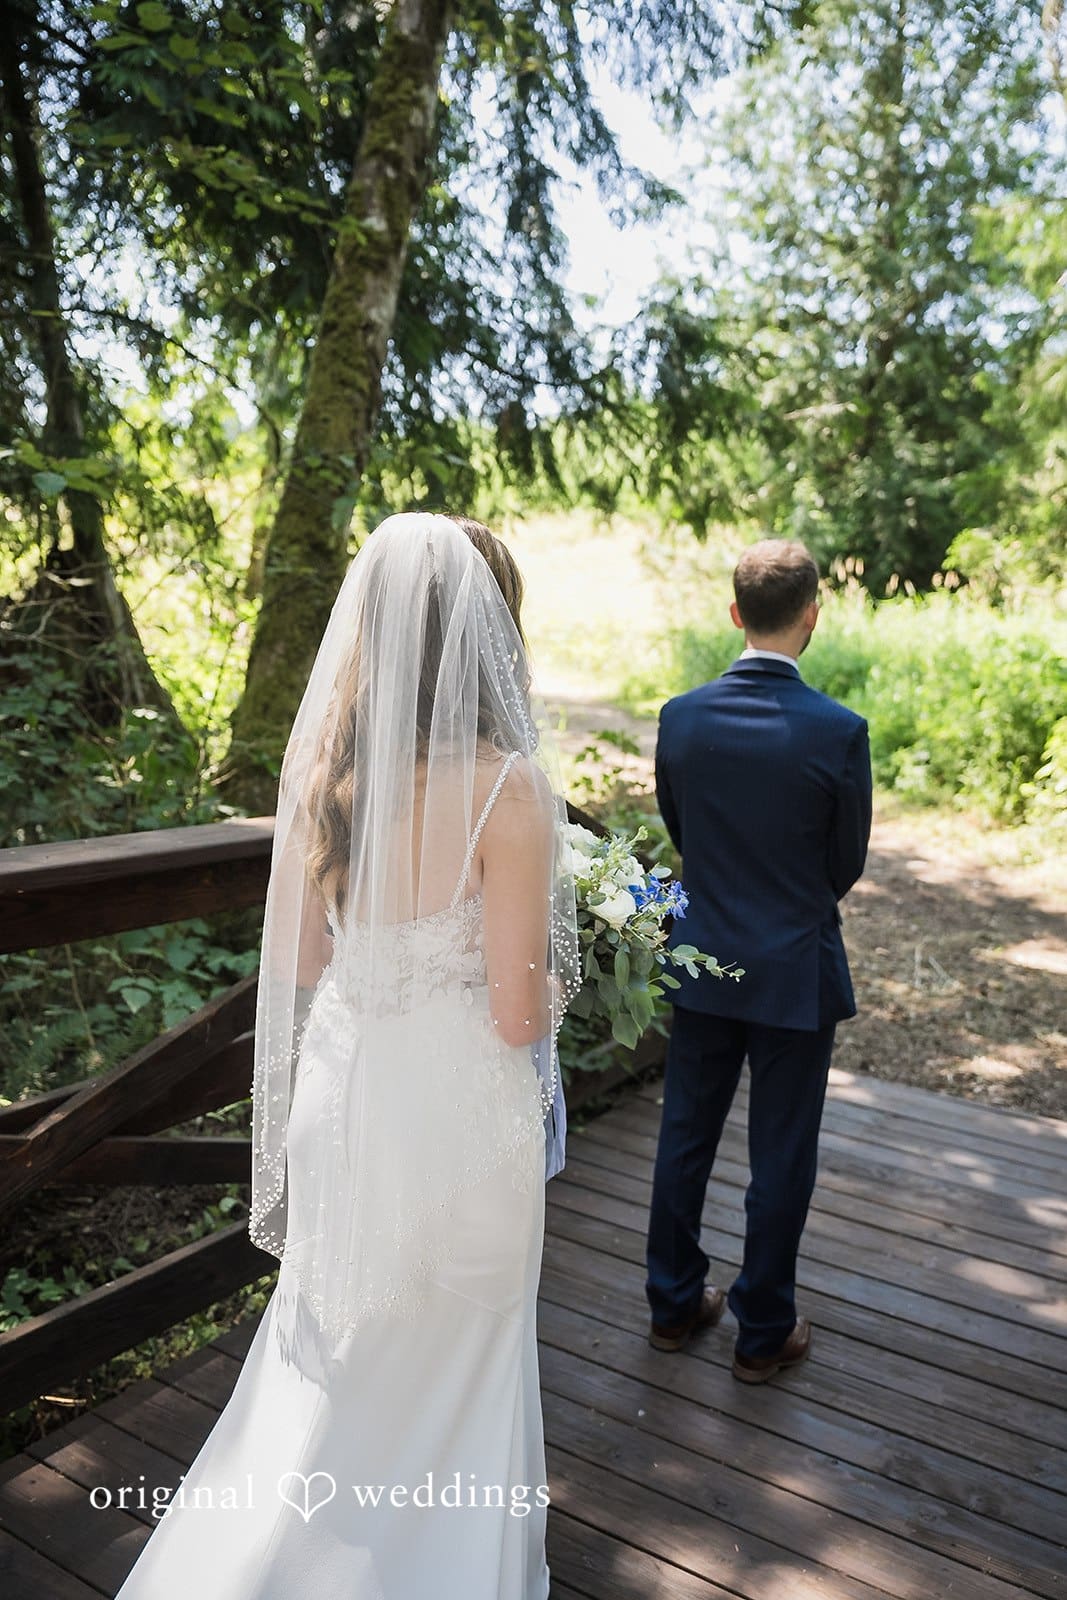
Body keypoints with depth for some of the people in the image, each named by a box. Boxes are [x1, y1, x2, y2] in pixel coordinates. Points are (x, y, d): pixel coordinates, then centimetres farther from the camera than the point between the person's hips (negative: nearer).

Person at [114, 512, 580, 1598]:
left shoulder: (320, 760, -7)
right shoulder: (507, 787, -23)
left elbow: (296, 956, 2)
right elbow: (519, 1017, -18)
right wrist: (556, 987, 3)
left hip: (343, 1085, 5)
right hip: (456, 1102, -5)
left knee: (328, 1340, 28)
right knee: (456, 1351, 21)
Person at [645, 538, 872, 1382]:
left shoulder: (681, 717, -8)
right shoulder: (839, 730, -18)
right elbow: (847, 863, -6)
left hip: (701, 965, 4)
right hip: (795, 974, -3)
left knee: (685, 1138, 18)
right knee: (781, 1158, 12)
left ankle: (675, 1302, 34)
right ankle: (764, 1331, 28)